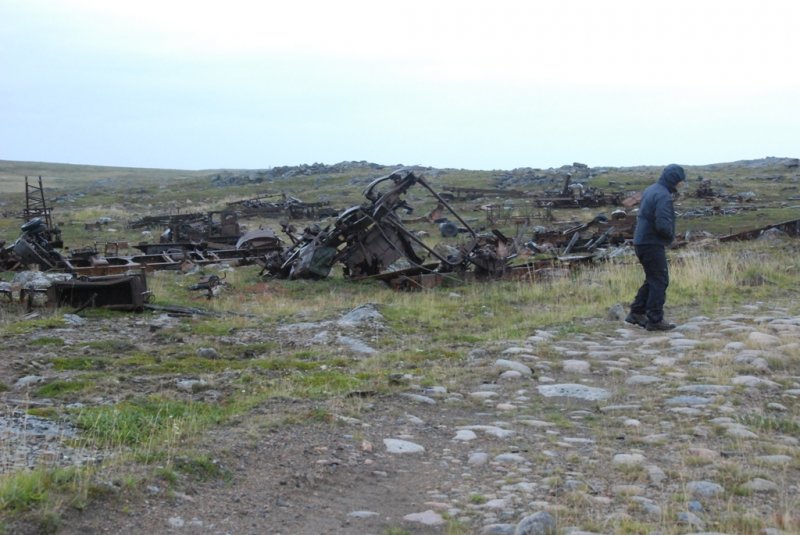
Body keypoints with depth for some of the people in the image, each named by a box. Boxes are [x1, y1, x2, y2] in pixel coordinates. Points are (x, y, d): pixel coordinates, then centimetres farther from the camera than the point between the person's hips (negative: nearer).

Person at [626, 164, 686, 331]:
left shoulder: (650, 190, 11)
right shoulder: (663, 196, -19)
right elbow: (663, 225, -27)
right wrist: (671, 235, -6)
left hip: (642, 241, 9)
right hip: (652, 244, -9)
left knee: (653, 279, 18)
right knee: (660, 281, -2)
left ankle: (637, 313, 21)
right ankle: (655, 320, 1)